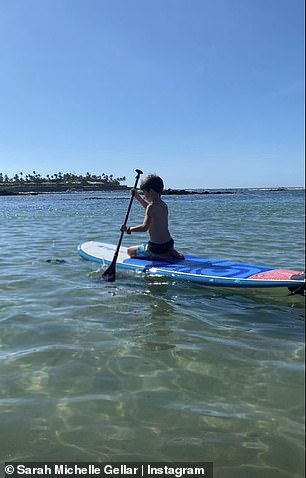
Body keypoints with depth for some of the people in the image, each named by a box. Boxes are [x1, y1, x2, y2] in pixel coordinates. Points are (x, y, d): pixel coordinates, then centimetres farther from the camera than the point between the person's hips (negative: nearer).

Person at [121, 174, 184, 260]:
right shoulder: (164, 205, 7)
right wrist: (137, 197, 32)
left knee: (130, 251, 8)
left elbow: (144, 227, -27)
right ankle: (171, 253, 9)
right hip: (169, 244, 9)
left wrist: (128, 229, -15)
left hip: (157, 247, -9)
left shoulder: (151, 207, -19)